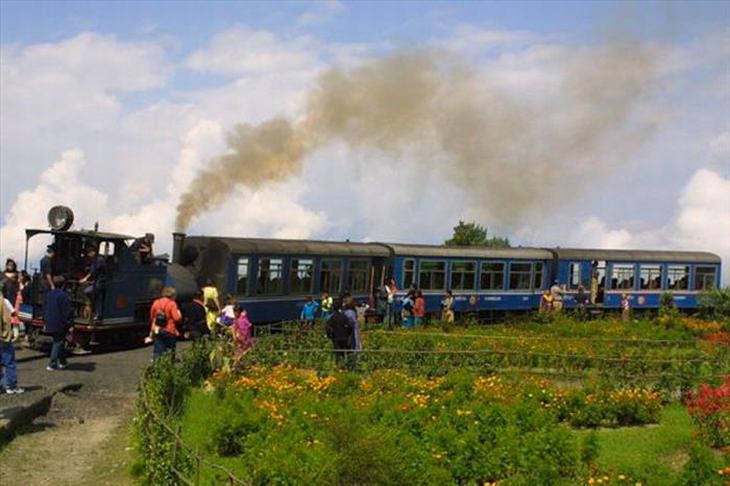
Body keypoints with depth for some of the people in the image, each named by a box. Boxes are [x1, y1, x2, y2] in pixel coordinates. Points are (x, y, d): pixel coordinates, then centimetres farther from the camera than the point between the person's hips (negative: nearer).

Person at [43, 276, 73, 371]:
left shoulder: (48, 294, 8)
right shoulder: (64, 296, -16)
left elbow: (44, 309, 16)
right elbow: (67, 312, -16)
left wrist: (45, 322, 25)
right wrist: (70, 324, -11)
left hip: (50, 324, 7)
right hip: (60, 325, -7)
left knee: (57, 342, 19)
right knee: (58, 343, -1)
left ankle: (62, 362, 27)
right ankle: (52, 364, -5)